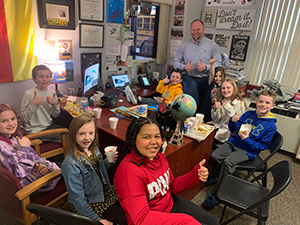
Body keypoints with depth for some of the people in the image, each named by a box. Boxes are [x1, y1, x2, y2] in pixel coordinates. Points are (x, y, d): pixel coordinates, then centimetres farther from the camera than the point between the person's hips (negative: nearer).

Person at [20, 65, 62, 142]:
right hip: (36, 131, -6)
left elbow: (55, 116, 7)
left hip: (49, 125, 6)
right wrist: (34, 104, -26)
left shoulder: (52, 92, 3)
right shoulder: (28, 94, -13)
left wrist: (55, 104, -12)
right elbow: (24, 119, -15)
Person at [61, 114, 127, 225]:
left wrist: (109, 161, -7)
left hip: (104, 191, 7)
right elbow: (77, 198, -22)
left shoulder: (93, 148, -5)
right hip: (90, 203, -7)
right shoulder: (71, 164, -27)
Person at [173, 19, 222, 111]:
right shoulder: (184, 45, 12)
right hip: (189, 77, 0)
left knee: (203, 106, -10)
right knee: (192, 86, -34)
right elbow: (175, 62, 12)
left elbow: (218, 63, 4)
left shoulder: (212, 45, 8)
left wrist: (206, 67, -15)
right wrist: (184, 67, -9)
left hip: (204, 80, 0)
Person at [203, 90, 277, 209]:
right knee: (214, 157, -18)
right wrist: (233, 121, -12)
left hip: (248, 151, -4)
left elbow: (263, 146, -5)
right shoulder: (249, 114, 5)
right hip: (233, 142, 5)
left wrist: (247, 139, -19)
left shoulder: (271, 126, -7)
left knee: (228, 162, -29)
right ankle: (212, 178, 11)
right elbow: (234, 129, 10)